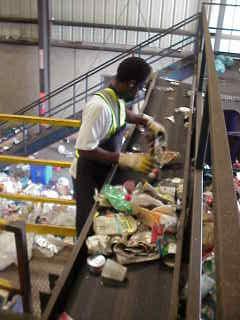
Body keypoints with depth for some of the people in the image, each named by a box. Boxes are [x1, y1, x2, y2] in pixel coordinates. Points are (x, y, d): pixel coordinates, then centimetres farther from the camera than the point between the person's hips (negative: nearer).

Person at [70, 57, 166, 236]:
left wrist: (148, 121, 5)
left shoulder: (117, 98, -6)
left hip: (106, 168, 8)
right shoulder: (100, 107, -32)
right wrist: (128, 159, -31)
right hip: (88, 175, -7)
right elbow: (85, 150, -31)